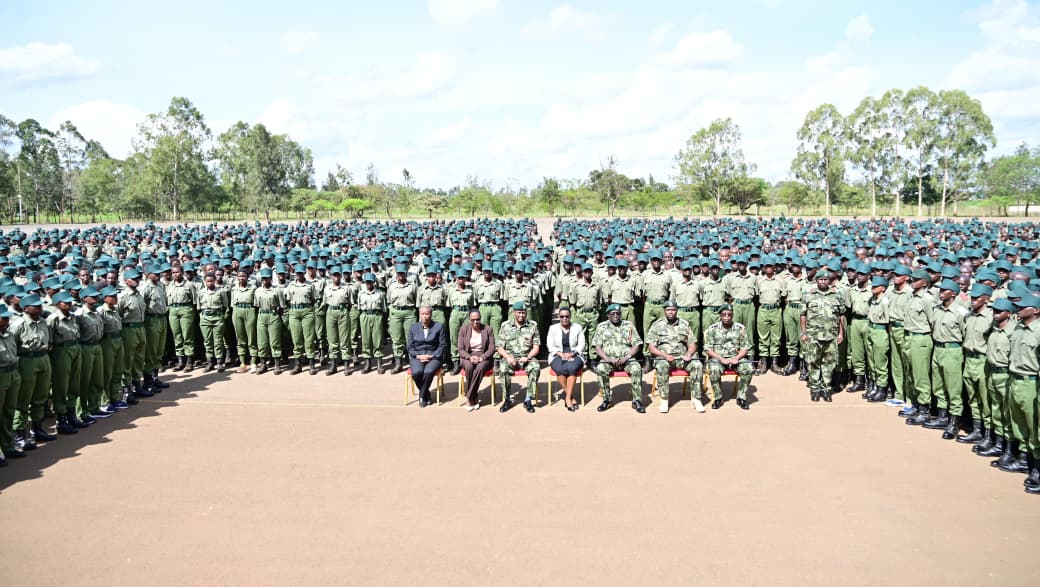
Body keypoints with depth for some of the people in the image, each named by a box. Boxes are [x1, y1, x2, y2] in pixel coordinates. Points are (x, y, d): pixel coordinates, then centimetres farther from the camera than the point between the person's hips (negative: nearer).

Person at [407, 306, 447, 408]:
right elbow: (410, 347, 9)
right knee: (416, 372, -30)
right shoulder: (413, 327, 10)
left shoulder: (439, 327, 4)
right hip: (417, 356, 2)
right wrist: (418, 356, -9)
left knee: (428, 372, -33)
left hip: (433, 356, -2)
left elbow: (443, 346, 1)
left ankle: (422, 396, -9)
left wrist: (432, 356, -12)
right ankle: (426, 394, -4)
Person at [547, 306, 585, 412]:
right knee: (560, 370, -34)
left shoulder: (577, 328, 9)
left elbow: (581, 345, 4)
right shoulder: (553, 328, 10)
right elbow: (550, 346, 4)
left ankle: (567, 398, -33)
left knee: (571, 368, -36)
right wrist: (561, 354, -12)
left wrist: (571, 354, -13)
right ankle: (571, 397, -23)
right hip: (557, 356, 0)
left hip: (574, 355, 0)